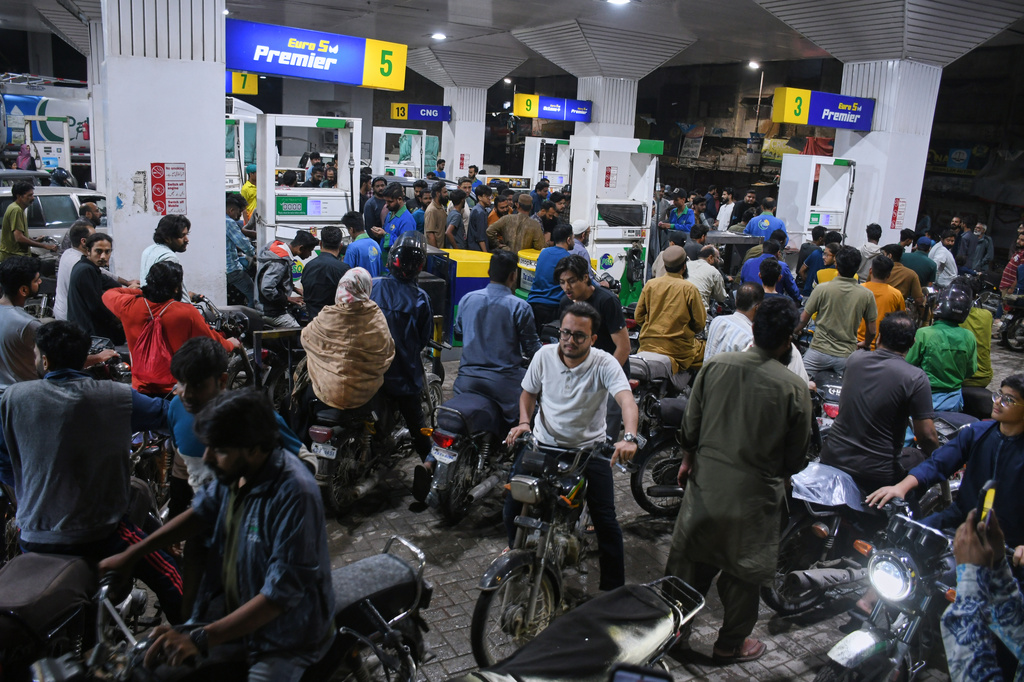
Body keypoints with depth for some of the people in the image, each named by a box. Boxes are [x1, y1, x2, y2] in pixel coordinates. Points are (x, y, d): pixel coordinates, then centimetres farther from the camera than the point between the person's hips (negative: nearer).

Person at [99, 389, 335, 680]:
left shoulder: (295, 495, -31)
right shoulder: (235, 472, -7)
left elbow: (280, 594, -30)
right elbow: (202, 512, 15)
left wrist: (200, 639, -33)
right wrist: (132, 554, 12)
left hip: (283, 642, -7)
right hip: (231, 611, 7)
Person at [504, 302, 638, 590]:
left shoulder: (604, 364, -16)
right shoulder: (545, 355, -5)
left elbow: (627, 400, -32)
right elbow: (529, 392, 10)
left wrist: (629, 438, -51)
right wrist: (524, 422, -9)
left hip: (590, 447, -2)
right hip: (543, 443, 2)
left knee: (605, 520, -7)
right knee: (512, 506, -4)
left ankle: (613, 587, 11)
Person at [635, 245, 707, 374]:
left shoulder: (649, 285, 2)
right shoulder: (690, 289, -7)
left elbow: (638, 316, 6)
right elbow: (700, 323, -4)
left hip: (647, 345, 4)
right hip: (678, 348, -4)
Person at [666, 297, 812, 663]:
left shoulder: (715, 365, -8)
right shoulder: (794, 388, -17)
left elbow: (691, 424, 2)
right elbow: (797, 456, -6)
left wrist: (689, 457, 19)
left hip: (706, 481, 3)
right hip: (754, 493, -3)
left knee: (692, 558, 20)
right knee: (744, 571, 16)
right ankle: (731, 644, 33)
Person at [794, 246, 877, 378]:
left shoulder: (821, 289, -8)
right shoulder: (867, 295, -3)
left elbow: (803, 320, 1)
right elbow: (871, 331, 5)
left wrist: (796, 332, 24)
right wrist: (865, 345, 28)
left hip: (819, 351, -1)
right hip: (847, 355, 2)